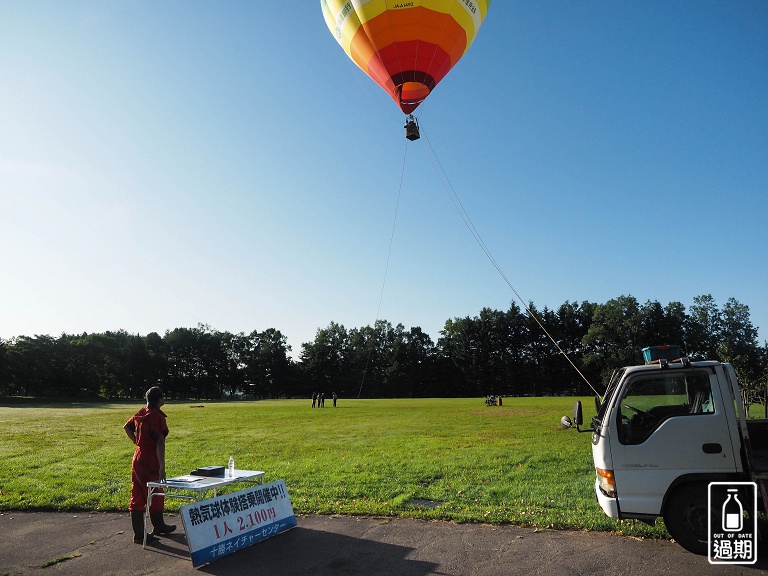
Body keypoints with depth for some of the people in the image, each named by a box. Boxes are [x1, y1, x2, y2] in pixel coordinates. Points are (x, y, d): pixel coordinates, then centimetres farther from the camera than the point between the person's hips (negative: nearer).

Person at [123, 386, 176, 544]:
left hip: (138, 458, 9)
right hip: (150, 462, -9)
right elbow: (160, 443, -24)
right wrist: (162, 467, -24)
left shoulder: (141, 413, 5)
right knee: (155, 496, 8)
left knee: (137, 498, 12)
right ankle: (159, 526, 22)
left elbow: (126, 427, 21)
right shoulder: (157, 416, -20)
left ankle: (138, 534, 21)